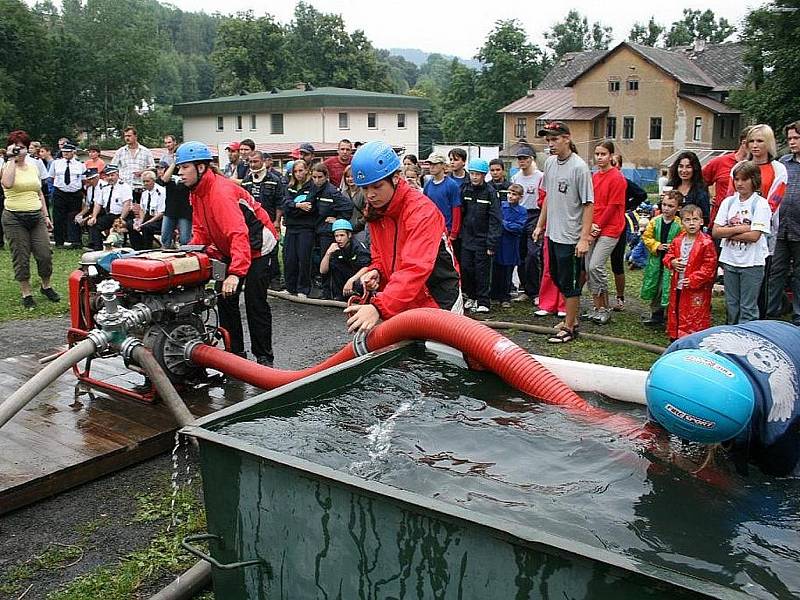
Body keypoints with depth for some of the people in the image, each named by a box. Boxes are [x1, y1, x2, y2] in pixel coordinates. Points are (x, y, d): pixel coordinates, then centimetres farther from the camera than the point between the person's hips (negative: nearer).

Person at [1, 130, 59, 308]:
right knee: (21, 258, 1)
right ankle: (26, 293, 13)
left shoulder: (33, 167, 13)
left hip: (36, 216, 4)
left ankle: (46, 286, 22)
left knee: (45, 254, 0)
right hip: (14, 218, -4)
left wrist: (46, 216, 15)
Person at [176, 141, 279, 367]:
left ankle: (264, 357, 4)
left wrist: (235, 273, -49)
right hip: (232, 250, 9)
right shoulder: (196, 191, 0)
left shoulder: (221, 191, -30)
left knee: (255, 302, -7)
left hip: (257, 246, -9)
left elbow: (239, 234, -41)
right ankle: (235, 352, 18)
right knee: (225, 299, 7)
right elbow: (200, 230, 8)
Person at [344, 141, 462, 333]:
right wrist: (375, 272, -9)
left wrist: (379, 307, -43)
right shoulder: (375, 211, 4)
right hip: (400, 302, 7)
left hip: (437, 302, -7)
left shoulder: (422, 210, -22)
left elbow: (416, 268, -34)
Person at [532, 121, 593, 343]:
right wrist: (540, 225, 18)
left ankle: (569, 328, 14)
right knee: (556, 277, 18)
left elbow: (589, 204, -17)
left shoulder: (579, 167, -17)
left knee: (569, 283, 2)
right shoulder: (550, 162, 6)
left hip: (570, 236, -8)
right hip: (552, 233, 8)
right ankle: (573, 315, 34)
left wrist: (584, 238, -22)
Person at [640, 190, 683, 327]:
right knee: (655, 289, 13)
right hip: (656, 261, 4)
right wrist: (656, 245, -10)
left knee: (669, 290, -3)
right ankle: (656, 315, 27)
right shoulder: (654, 221, 2)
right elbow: (646, 237, 3)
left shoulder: (680, 224, -8)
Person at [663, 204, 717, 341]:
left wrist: (694, 280, -20)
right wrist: (672, 262, -7)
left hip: (697, 289, -6)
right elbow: (669, 255, 16)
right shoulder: (678, 240, 5)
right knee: (675, 314, 17)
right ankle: (675, 338, 30)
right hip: (677, 287, 6)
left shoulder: (706, 243, -13)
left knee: (696, 320, 1)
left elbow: (709, 266, -15)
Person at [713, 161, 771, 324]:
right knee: (731, 305, 14)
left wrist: (728, 233, -9)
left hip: (752, 262, -4)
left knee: (748, 308, 1)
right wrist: (740, 228, -12)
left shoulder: (761, 204, -8)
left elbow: (754, 236, -17)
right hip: (730, 261, 5)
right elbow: (715, 232, -2)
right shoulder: (728, 202, 5)